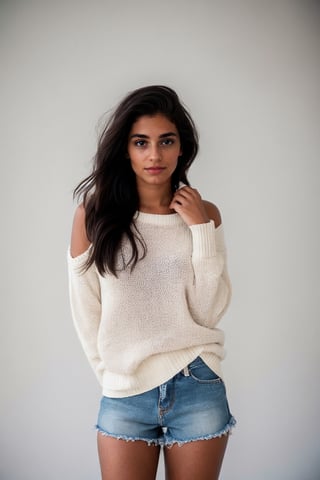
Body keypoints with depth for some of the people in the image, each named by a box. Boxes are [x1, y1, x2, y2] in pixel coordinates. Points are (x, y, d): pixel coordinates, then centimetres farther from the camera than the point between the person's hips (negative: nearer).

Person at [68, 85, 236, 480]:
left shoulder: (205, 214, 0)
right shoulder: (94, 214, -4)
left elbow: (209, 312, -7)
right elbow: (85, 310, 2)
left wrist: (201, 229, -12)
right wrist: (111, 373, 2)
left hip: (198, 391, 1)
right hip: (124, 395, -1)